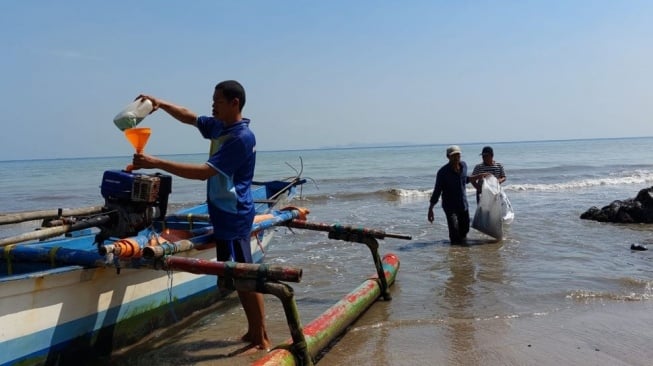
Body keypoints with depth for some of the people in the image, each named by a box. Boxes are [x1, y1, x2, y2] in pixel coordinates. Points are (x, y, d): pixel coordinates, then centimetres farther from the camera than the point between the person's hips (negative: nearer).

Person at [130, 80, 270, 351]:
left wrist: (157, 163, -28)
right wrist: (160, 104, 5)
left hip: (233, 215, -10)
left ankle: (262, 339, 8)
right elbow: (189, 117, 23)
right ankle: (253, 332, 26)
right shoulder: (219, 126, 8)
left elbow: (204, 172, -27)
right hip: (223, 212, 10)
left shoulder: (242, 138, -21)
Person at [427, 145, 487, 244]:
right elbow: (437, 191, -13)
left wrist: (479, 176, 21)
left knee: (464, 230, 14)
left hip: (463, 204, 6)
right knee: (455, 231, -15)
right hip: (450, 206, -6)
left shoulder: (463, 165, 0)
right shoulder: (443, 172, -17)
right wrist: (430, 209, -15)